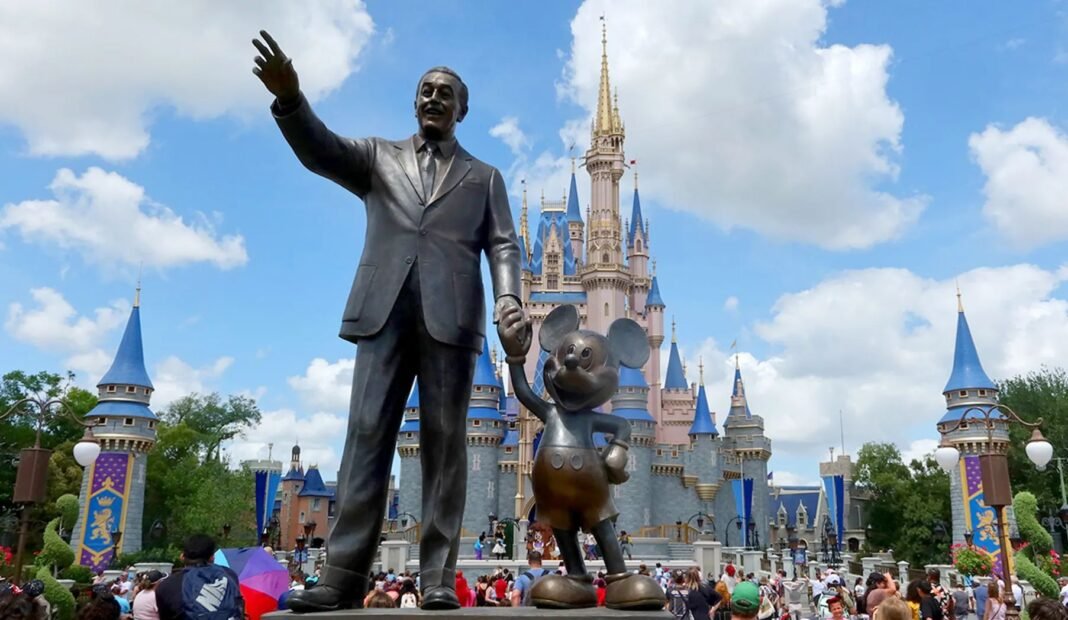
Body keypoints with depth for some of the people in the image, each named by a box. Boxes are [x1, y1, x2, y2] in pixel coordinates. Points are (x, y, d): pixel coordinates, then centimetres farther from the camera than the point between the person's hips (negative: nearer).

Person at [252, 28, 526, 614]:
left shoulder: (484, 176, 21)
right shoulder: (379, 157, 21)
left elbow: (502, 245, 10)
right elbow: (319, 149, 4)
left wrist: (508, 298, -11)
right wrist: (290, 98, -17)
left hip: (451, 316, 0)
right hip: (385, 311, 1)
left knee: (443, 441, -3)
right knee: (366, 435, -5)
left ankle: (438, 577, -1)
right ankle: (343, 574, -5)